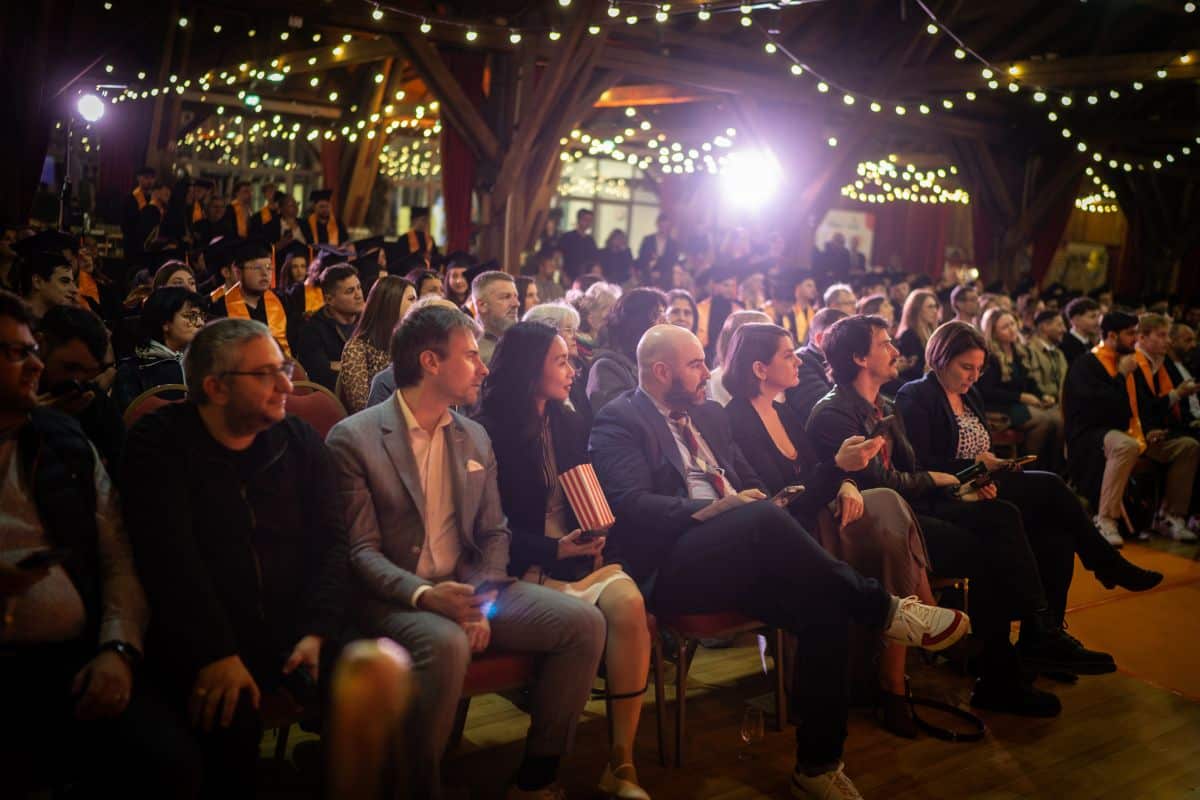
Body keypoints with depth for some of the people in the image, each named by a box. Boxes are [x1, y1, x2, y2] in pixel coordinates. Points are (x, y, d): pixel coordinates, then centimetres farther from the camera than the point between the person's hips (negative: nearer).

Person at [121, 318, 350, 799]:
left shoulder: (300, 442, 9)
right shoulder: (159, 444, -2)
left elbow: (331, 543, 3)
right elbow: (169, 557, -14)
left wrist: (317, 631, -13)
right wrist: (215, 654, -25)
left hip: (292, 629, 4)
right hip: (198, 641, -3)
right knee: (232, 716, -31)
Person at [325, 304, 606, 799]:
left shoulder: (476, 438, 12)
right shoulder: (353, 439, -7)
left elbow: (494, 533, 11)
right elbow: (360, 550, -11)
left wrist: (482, 599, -7)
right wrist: (423, 595, -27)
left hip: (466, 586, 6)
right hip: (393, 598, -6)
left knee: (584, 623, -11)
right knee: (447, 645, -38)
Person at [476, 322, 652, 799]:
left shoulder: (570, 426, 16)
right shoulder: (488, 434, -2)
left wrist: (595, 538, -4)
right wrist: (555, 549, -19)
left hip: (581, 557, 5)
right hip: (527, 566, -4)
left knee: (629, 603, -27)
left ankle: (622, 760, -19)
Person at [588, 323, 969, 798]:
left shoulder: (708, 414, 23)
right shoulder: (620, 421, -2)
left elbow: (750, 485, 25)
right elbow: (631, 504, -17)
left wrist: (768, 505, 2)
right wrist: (711, 508, -26)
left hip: (739, 559, 7)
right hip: (669, 568, -7)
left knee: (825, 607, -18)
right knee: (764, 518, -33)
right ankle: (883, 610, -18)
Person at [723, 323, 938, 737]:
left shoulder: (785, 414, 17)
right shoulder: (737, 421, -12)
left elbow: (813, 478, 13)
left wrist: (847, 486, -9)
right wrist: (839, 467, -28)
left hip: (815, 516, 8)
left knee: (890, 509, -16)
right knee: (893, 537, -22)